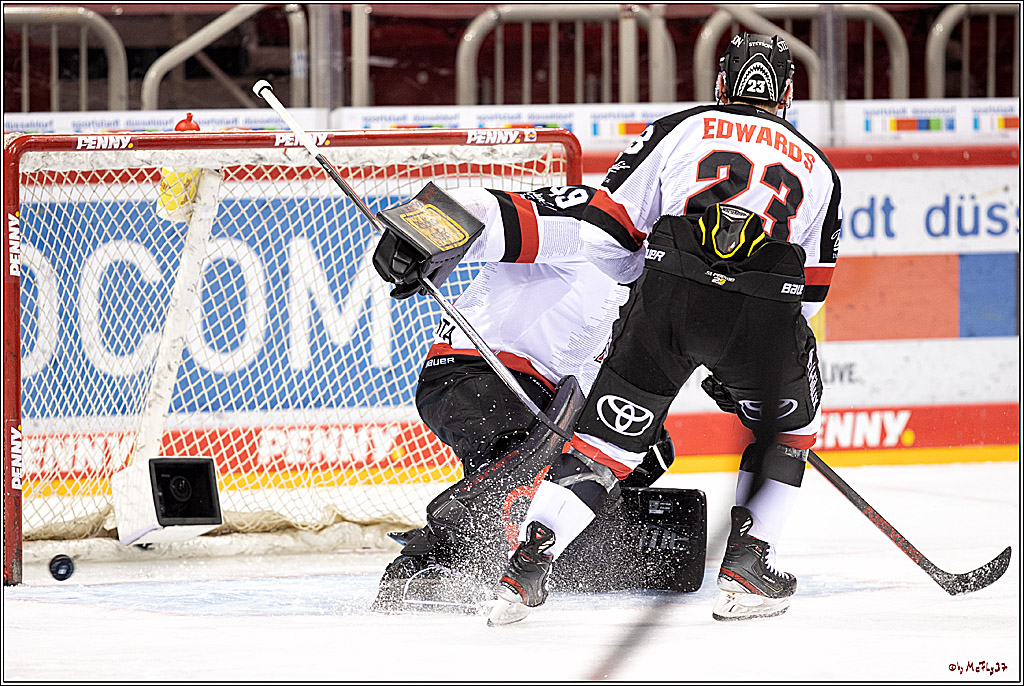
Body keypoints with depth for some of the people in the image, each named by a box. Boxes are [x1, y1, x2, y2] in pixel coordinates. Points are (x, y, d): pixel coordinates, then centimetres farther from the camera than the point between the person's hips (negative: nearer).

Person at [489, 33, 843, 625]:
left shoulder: (681, 129, 24)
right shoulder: (818, 169, 30)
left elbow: (606, 231, 17)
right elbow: (810, 293, 31)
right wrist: (738, 372, 39)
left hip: (670, 294, 0)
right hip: (767, 309, 0)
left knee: (610, 435, 9)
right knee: (787, 426, 26)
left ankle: (529, 560, -5)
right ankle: (747, 568, 16)